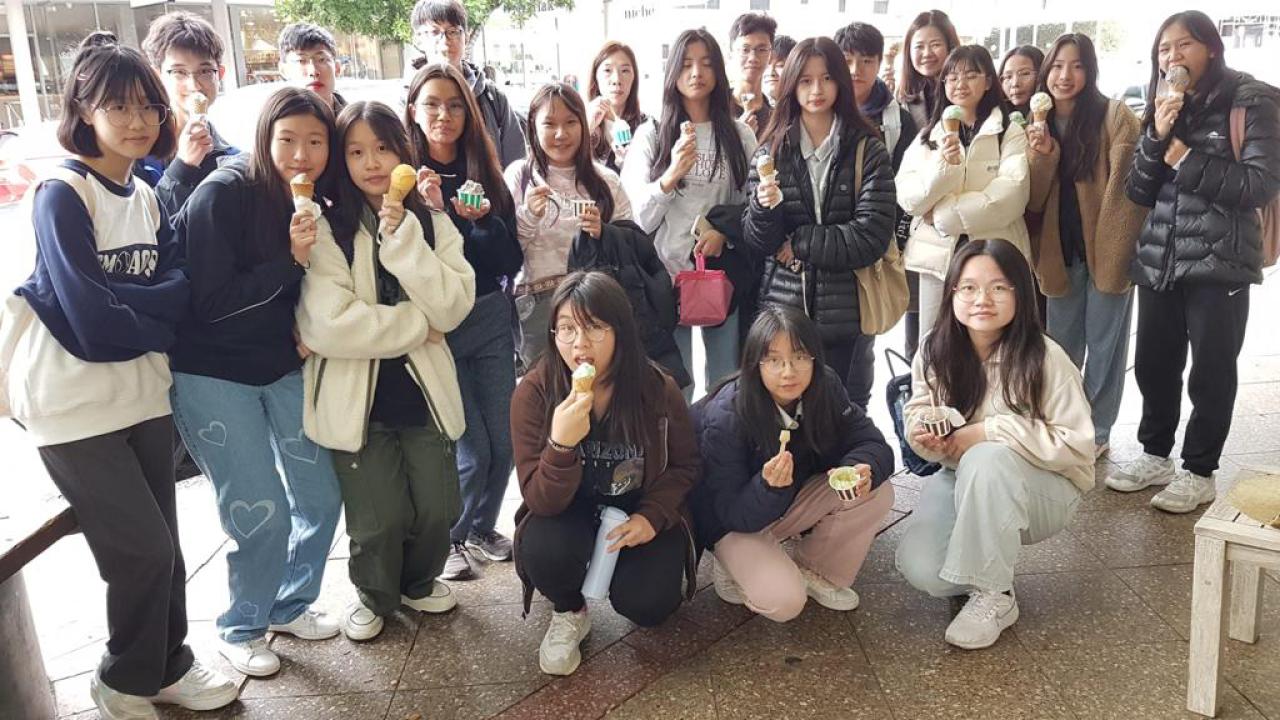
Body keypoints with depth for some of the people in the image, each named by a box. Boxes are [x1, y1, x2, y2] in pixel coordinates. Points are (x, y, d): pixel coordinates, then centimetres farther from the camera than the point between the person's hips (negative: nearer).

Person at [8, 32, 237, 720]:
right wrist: (161, 325, -5)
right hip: (75, 403, -6)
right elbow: (91, 321, -19)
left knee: (160, 547, 13)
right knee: (144, 552, -2)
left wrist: (121, 301, -19)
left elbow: (181, 289, -1)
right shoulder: (61, 194, -13)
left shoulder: (148, 199, 9)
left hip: (144, 392, 6)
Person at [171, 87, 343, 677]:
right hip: (213, 376, -6)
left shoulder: (316, 203, 2)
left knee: (321, 496, 6)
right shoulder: (223, 195, -17)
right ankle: (240, 629, 20)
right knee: (263, 514, -6)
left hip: (282, 369, 6)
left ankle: (291, 605, 31)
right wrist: (291, 260, -27)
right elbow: (210, 302, -20)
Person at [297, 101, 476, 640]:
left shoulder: (431, 221, 4)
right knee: (380, 520, -1)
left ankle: (418, 583, 39)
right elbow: (325, 326, -20)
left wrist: (403, 237, -18)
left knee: (437, 511, 6)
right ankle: (374, 596, 33)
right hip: (357, 398, -3)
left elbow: (452, 307, -10)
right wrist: (418, 324, -11)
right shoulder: (327, 229, -8)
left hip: (423, 391, 3)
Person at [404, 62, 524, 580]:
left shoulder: (486, 172, 6)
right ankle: (447, 540, 21)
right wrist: (429, 210, -22)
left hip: (491, 317, 4)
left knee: (504, 441, 8)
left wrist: (483, 221, -15)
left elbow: (511, 259, 2)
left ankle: (482, 528, 32)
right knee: (472, 449, -4)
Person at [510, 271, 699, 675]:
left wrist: (652, 516, -19)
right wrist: (561, 444, -43)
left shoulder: (658, 390, -17)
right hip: (569, 514, -1)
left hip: (639, 513, 1)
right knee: (544, 548, -33)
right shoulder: (534, 393, -21)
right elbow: (541, 501, -23)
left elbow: (684, 464, -1)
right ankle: (569, 613, 2)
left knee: (646, 604, -21)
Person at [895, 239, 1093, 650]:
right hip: (961, 480, 4)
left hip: (1044, 488, -3)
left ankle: (993, 596, -19)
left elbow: (1075, 444, -20)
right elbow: (918, 412, 7)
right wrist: (923, 434, -19)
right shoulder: (933, 352, -8)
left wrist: (991, 431, -27)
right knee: (919, 567, -22)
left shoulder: (1045, 359, -21)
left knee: (986, 461, -39)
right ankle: (986, 562, 14)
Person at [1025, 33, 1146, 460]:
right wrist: (1042, 154, -15)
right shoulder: (1039, 123, 7)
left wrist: (1116, 248, -19)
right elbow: (1033, 201, 1)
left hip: (1106, 249, -4)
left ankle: (1097, 433, 19)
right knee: (1060, 347, 14)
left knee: (1104, 347, 6)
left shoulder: (1115, 116, -7)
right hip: (1059, 254, 4)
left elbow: (1127, 185, -12)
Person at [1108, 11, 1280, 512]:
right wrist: (1157, 137, -10)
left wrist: (1184, 157, -13)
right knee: (1153, 364, 11)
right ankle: (1155, 456, 27)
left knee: (1210, 372, 4)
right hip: (1159, 260, 5)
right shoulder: (1161, 109, 11)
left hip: (1219, 262, -5)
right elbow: (1138, 193, 5)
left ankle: (1199, 472, 16)